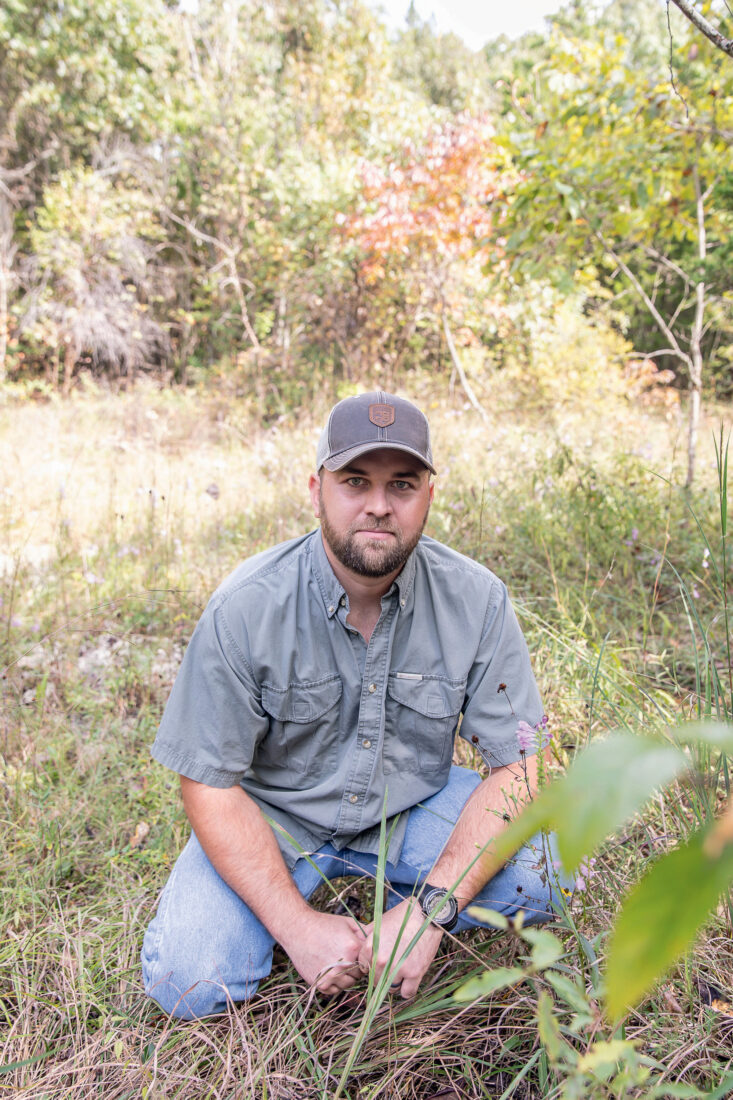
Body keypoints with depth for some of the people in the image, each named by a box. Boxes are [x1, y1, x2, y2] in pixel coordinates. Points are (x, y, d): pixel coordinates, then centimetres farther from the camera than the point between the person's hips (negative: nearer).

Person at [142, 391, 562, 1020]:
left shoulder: (477, 601, -17)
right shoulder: (245, 610, -22)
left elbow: (516, 766, -14)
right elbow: (210, 783, -16)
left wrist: (429, 909, -24)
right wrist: (298, 925, -21)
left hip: (412, 808, 2)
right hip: (274, 812, -1)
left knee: (543, 875, -21)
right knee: (190, 985, -17)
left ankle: (398, 915, 6)